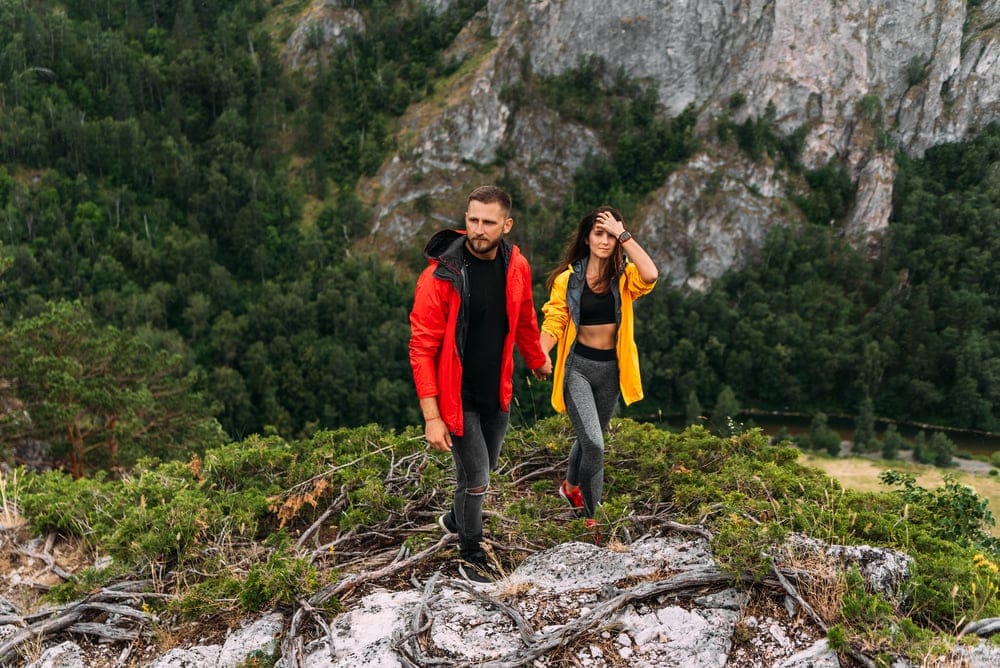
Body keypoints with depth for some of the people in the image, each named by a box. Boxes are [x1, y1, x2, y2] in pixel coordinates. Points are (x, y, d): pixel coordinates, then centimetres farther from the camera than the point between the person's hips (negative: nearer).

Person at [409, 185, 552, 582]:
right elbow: (422, 348, -19)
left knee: (485, 468, 22)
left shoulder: (516, 267, -5)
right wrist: (431, 416, -21)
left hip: (497, 392, 6)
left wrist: (537, 359, 29)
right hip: (456, 396, -5)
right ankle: (472, 556, 26)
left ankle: (455, 520, 50)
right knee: (476, 478, 1)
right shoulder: (439, 276, -22)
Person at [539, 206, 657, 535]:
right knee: (594, 444, -16)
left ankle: (571, 487, 49)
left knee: (589, 439, 21)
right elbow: (553, 324, -6)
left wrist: (623, 234, -20)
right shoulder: (567, 279, -5)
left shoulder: (624, 277, -2)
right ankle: (589, 514, 2)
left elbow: (650, 275, -25)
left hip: (611, 369, 3)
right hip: (577, 366, -3)